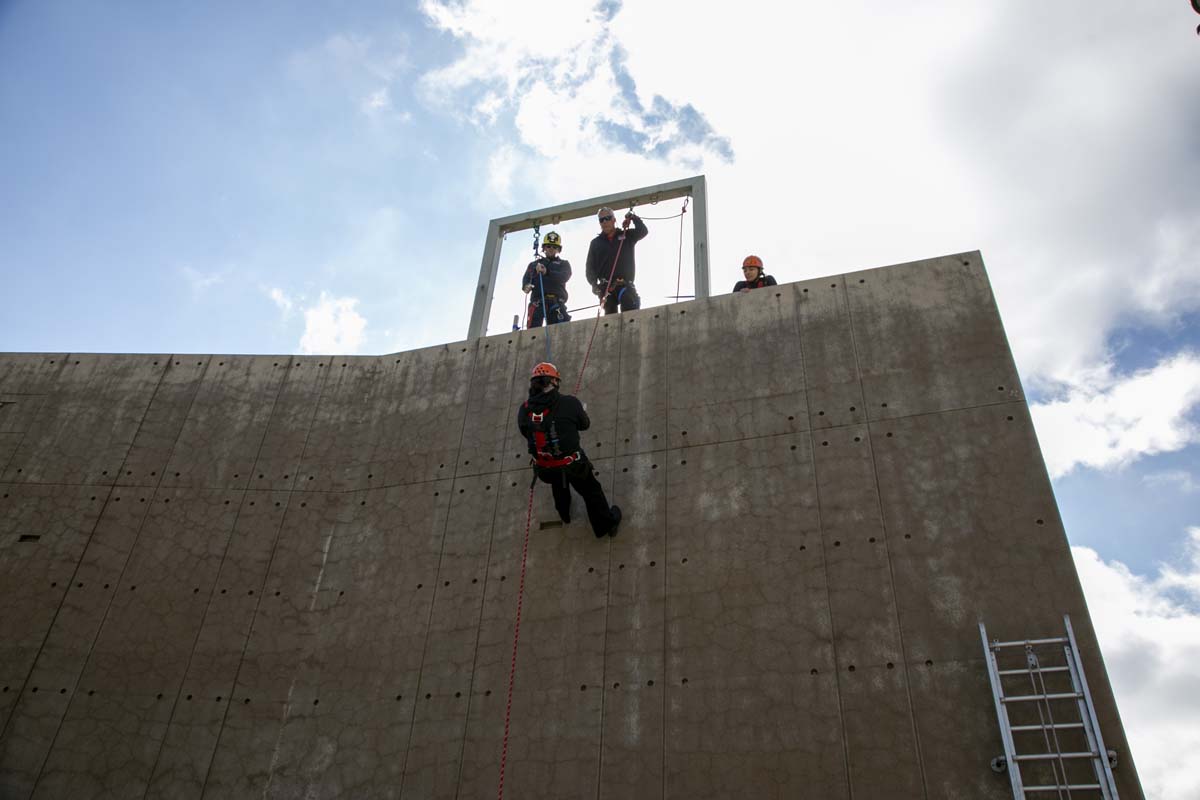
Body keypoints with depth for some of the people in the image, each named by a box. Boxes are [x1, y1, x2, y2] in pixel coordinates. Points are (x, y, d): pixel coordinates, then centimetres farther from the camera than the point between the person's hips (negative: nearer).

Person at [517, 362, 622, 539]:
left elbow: (525, 433, 3)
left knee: (559, 484, 38)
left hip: (545, 469, 4)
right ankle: (607, 524, 43)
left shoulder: (523, 410, -14)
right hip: (572, 464, -4)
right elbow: (585, 424, -2)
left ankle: (564, 514, 64)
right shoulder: (569, 403, -20)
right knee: (591, 492, 24)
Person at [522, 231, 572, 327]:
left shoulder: (564, 264, 22)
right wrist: (526, 286, -10)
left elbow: (564, 276, 1)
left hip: (557, 302, -1)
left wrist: (547, 272, -18)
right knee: (533, 329, -18)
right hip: (537, 301, 1)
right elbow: (526, 279, 16)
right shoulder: (534, 264, 29)